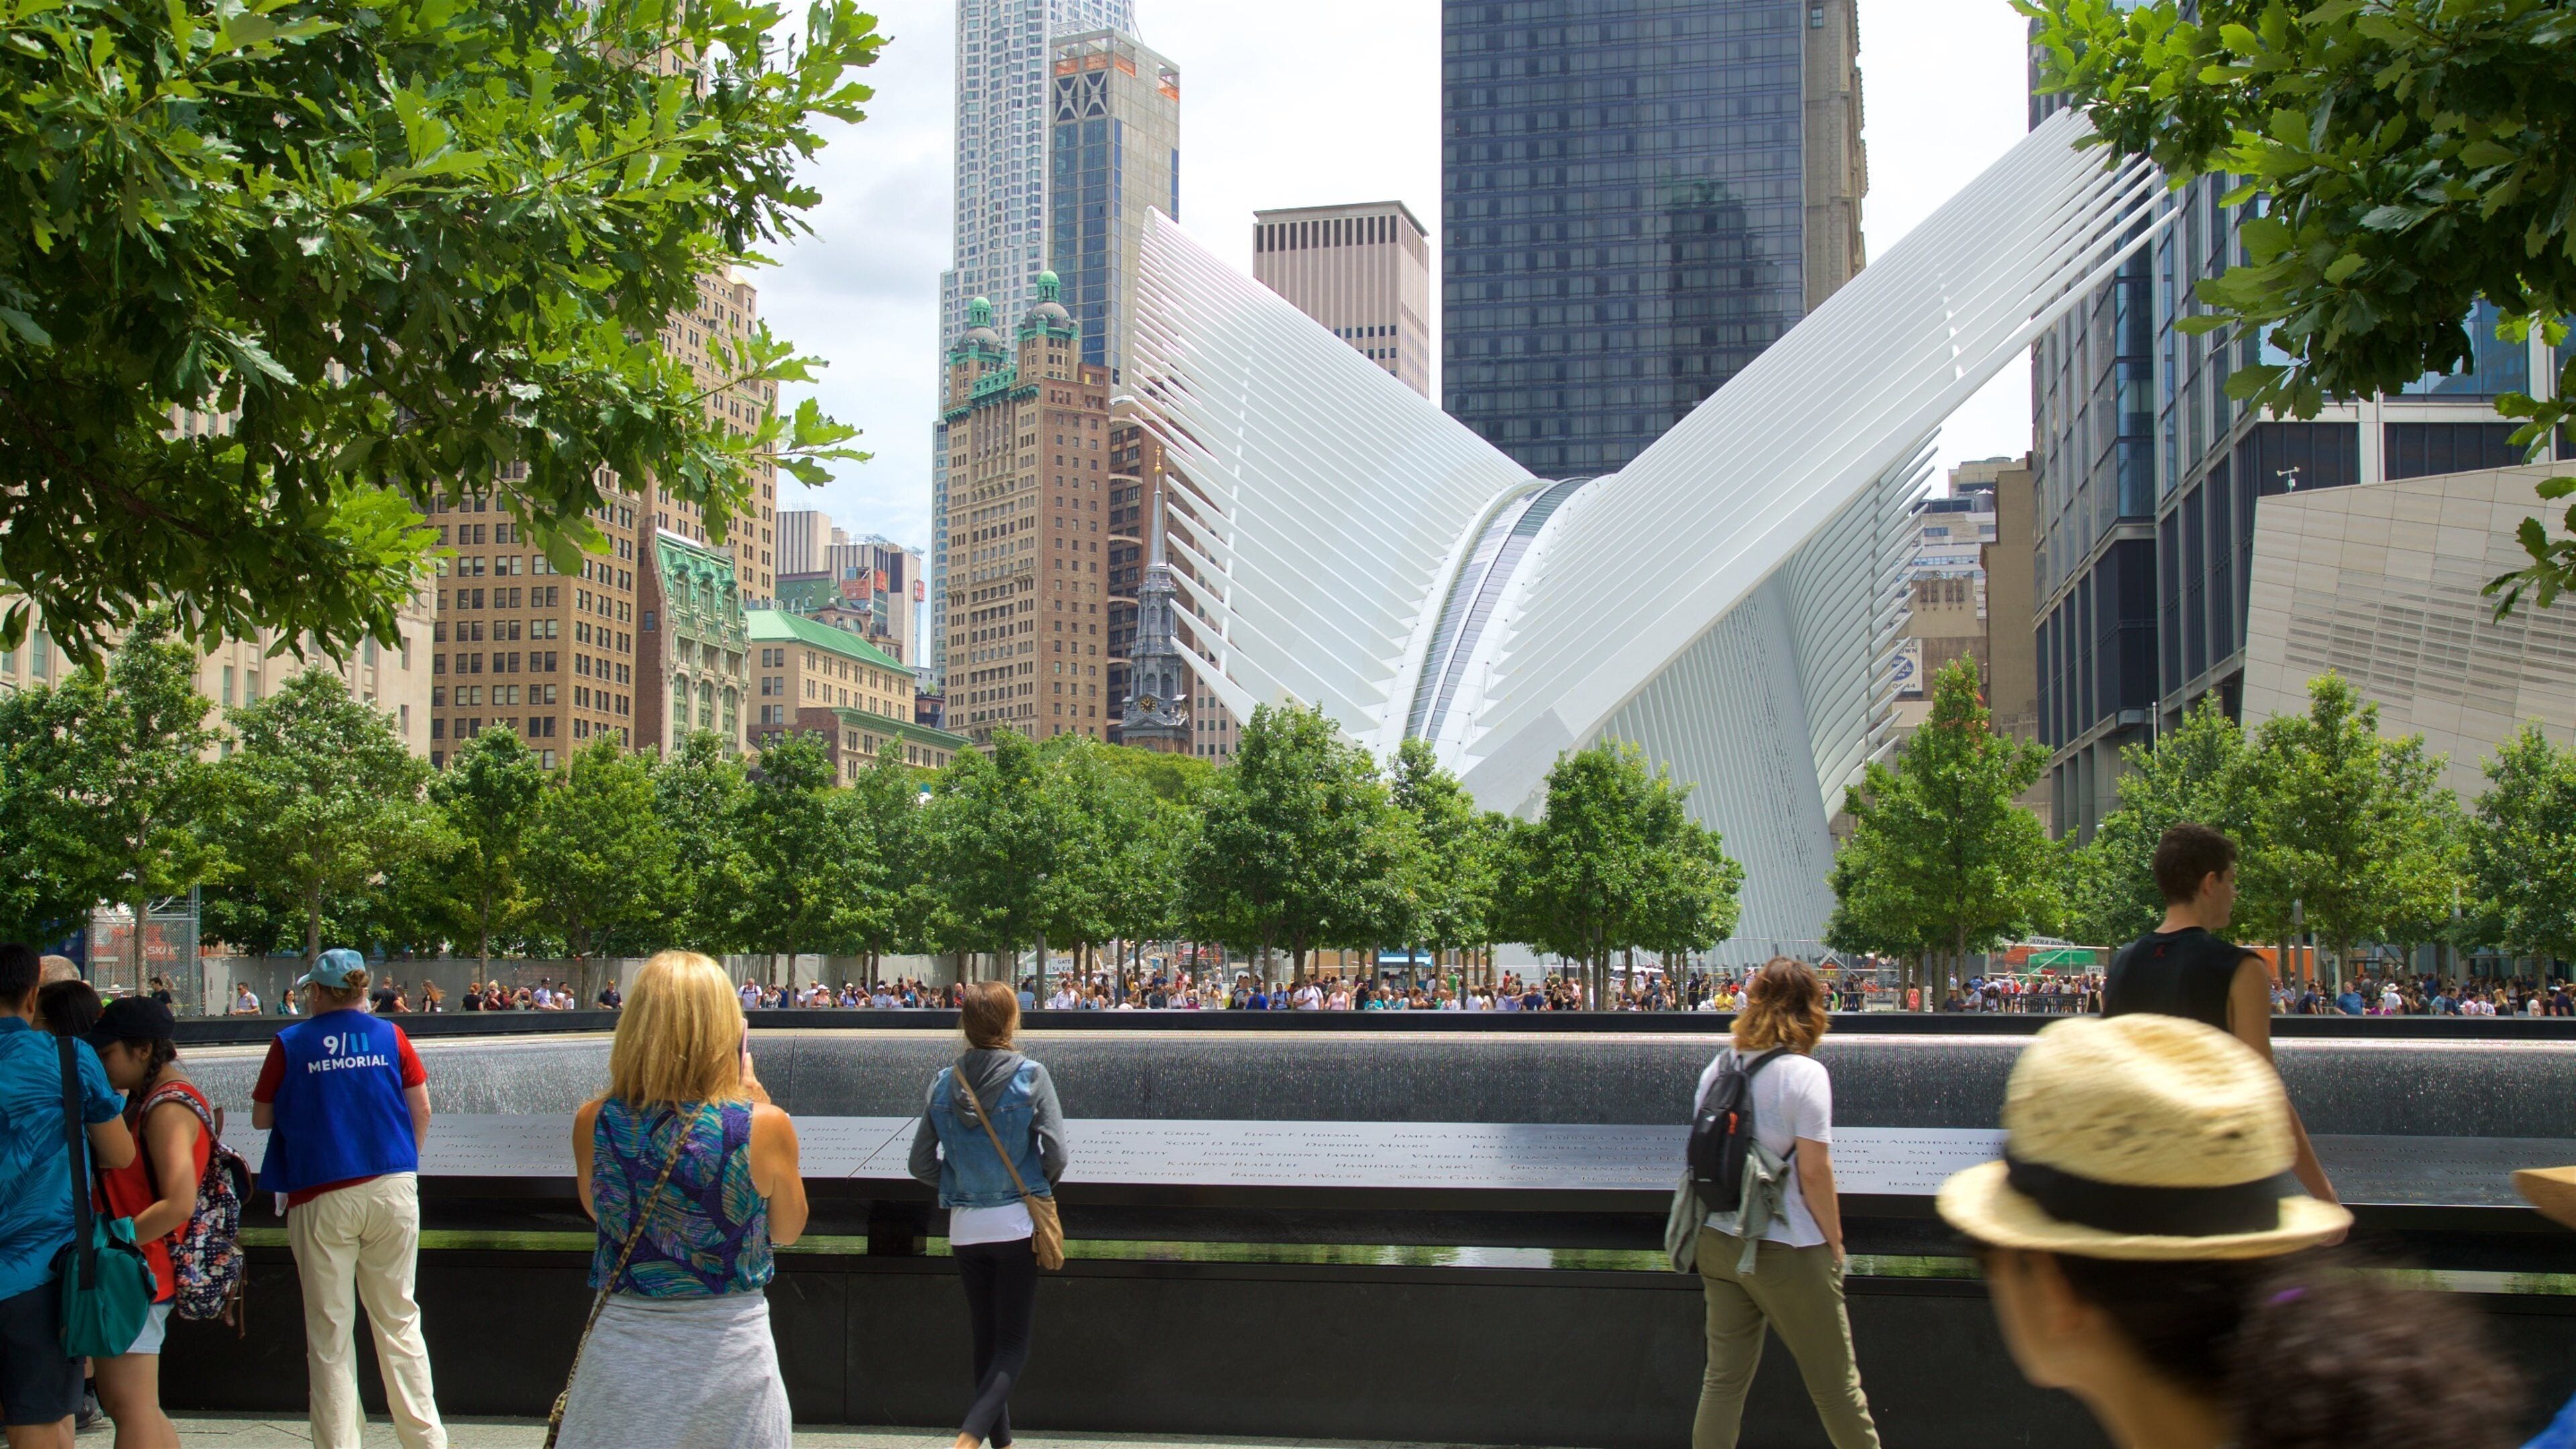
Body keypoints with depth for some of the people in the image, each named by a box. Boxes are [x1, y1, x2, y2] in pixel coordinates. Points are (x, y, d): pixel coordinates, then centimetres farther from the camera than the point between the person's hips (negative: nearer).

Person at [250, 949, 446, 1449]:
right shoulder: (389, 1036, 4)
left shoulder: (290, 1044, 0)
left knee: (329, 1332, 5)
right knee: (399, 1320, 10)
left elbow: (261, 1118, 6)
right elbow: (422, 1111, 4)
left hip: (321, 1197, -2)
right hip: (392, 1191, 2)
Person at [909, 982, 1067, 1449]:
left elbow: (921, 1164, 3)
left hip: (965, 1227, 4)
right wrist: (1038, 1188, 6)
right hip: (1016, 1223, -3)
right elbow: (1056, 1153, -13)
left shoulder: (944, 1082, 0)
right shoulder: (1030, 1076, -9)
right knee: (1013, 1345, 0)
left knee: (986, 1340, 16)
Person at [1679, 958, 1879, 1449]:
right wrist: (1834, 1244, -4)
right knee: (1835, 1382, 7)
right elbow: (1813, 1172, -15)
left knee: (1724, 1377, 10)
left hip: (1717, 1241, 6)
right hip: (1786, 1250, -6)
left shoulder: (1718, 1068, 5)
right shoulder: (1804, 1074, -13)